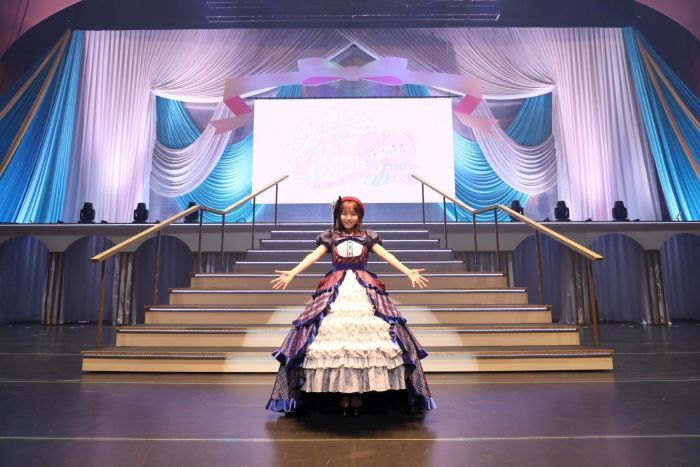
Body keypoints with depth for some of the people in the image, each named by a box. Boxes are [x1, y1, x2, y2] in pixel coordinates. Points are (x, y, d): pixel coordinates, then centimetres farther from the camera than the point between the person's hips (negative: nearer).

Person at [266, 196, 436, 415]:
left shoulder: (367, 236, 11)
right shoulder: (330, 236, 10)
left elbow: (386, 255, 2)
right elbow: (313, 256, -1)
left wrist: (409, 272, -10)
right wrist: (291, 273, -15)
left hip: (364, 289, 0)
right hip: (336, 290, 0)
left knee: (364, 334, -11)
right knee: (336, 335, -11)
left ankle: (358, 391, -1)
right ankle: (342, 391, 0)